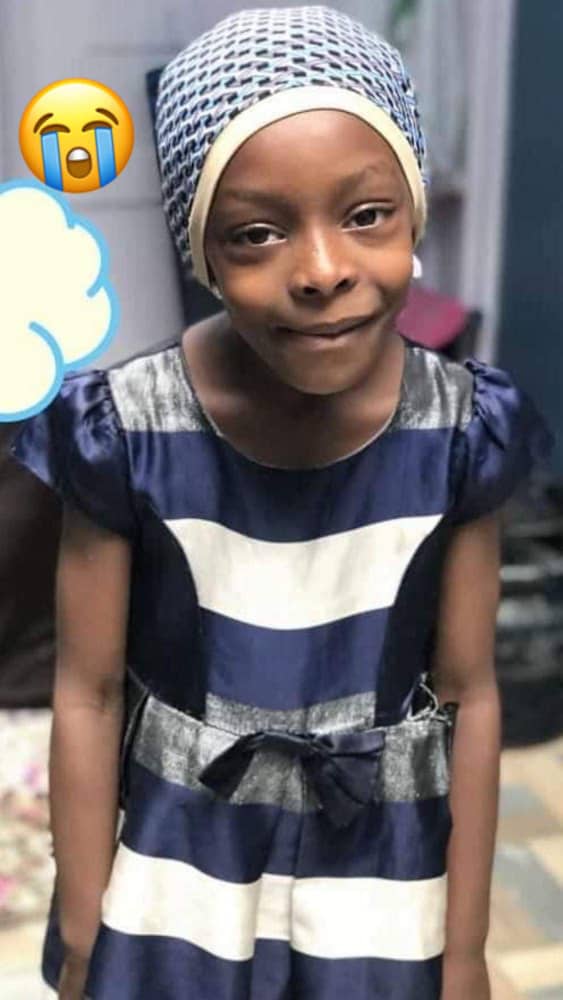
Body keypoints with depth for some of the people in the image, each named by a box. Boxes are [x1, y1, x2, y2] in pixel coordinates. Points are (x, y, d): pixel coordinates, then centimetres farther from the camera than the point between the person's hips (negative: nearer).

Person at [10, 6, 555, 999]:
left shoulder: (462, 429, -15)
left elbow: (469, 695, -7)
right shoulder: (125, 429, -20)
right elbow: (89, 695, -10)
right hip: (173, 867, -1)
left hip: (385, 869, 1)